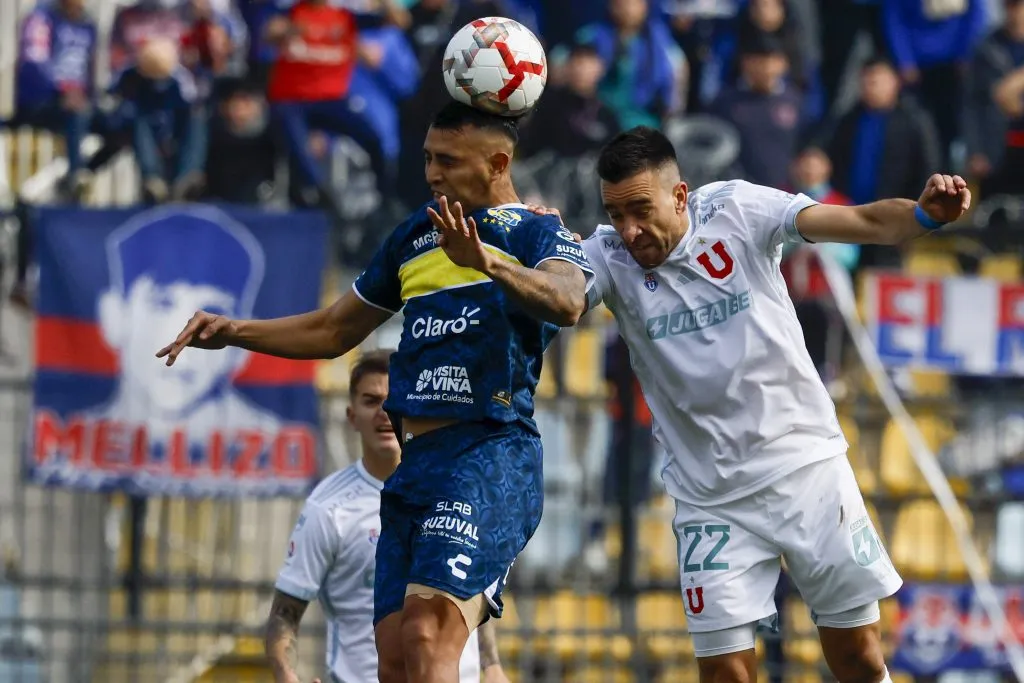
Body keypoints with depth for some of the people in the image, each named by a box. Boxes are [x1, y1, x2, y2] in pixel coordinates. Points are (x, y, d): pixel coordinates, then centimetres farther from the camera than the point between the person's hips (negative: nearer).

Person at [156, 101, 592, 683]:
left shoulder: (539, 233, 0)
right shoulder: (416, 237, 23)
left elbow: (567, 303, -23)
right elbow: (333, 331, 33)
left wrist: (488, 264, -41)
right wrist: (234, 332, 20)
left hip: (489, 459, -8)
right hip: (418, 461, 8)